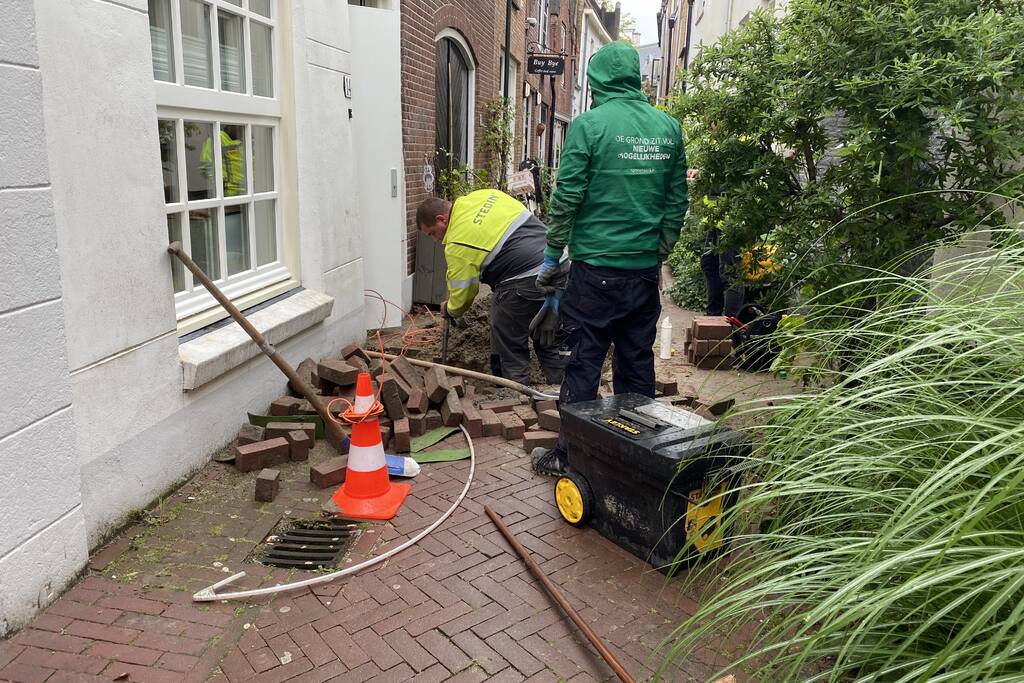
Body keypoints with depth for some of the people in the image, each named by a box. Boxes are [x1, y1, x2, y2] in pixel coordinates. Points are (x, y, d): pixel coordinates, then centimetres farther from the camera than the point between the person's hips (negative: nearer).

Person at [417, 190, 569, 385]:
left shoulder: (457, 244, -7)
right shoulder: (485, 195, 14)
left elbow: (463, 292, 0)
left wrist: (450, 310, 21)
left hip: (525, 283, -9)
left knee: (510, 346, 8)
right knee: (549, 337, 22)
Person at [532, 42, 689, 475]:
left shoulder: (589, 125, -8)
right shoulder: (668, 127, 7)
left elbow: (567, 198, -10)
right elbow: (677, 201, 11)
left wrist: (551, 257, -2)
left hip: (596, 266, -5)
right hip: (646, 268, 5)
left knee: (584, 363, 2)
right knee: (637, 363, 14)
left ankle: (569, 453, 11)